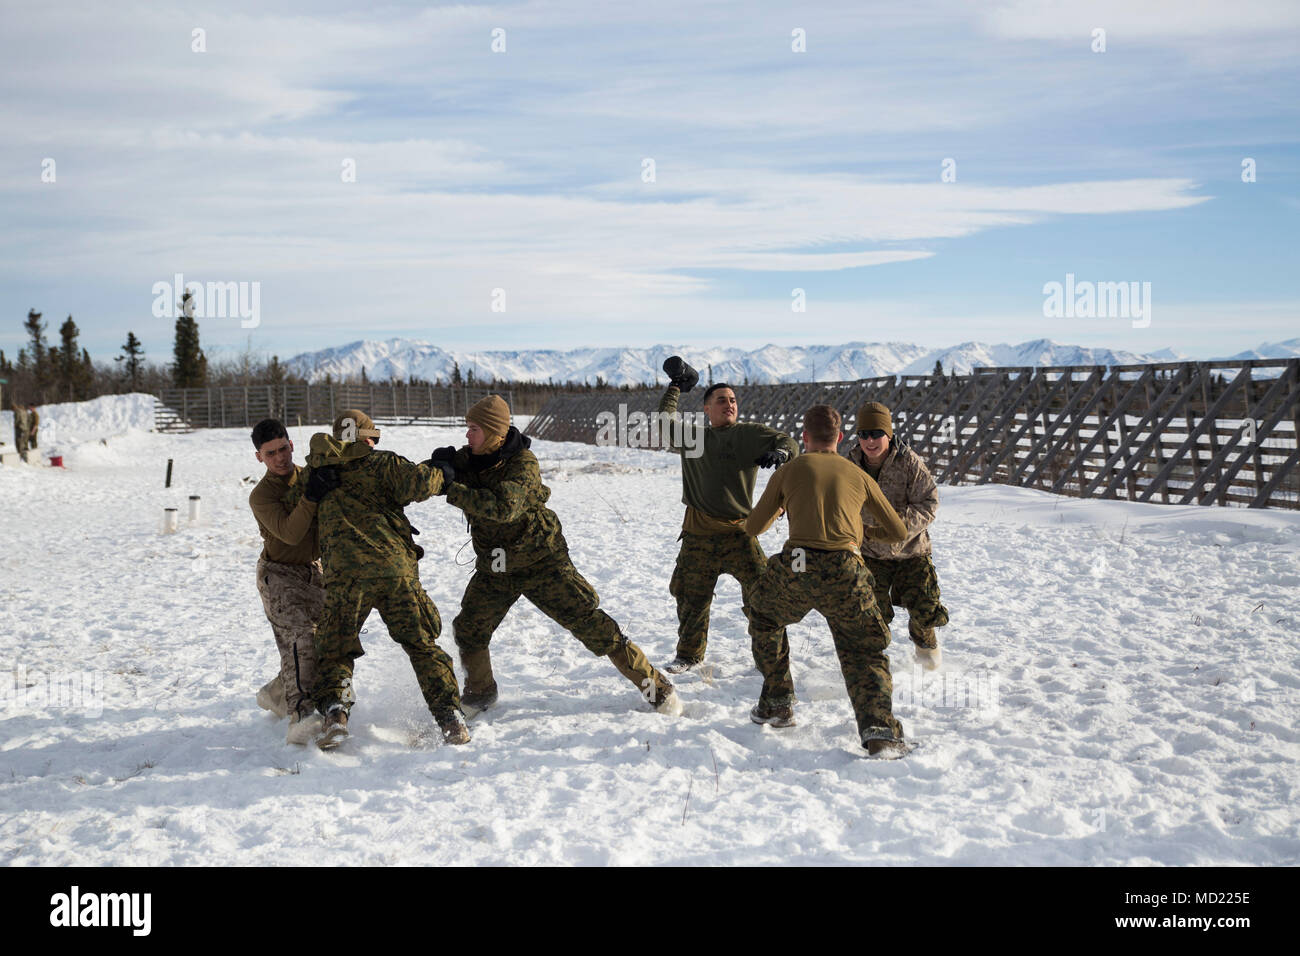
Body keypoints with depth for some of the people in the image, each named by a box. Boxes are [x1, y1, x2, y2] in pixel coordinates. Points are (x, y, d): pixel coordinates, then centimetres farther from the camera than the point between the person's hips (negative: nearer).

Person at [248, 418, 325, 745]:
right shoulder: (261, 497, -13)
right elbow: (290, 533, -28)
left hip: (313, 573, 6)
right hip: (279, 575, -6)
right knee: (300, 639, -26)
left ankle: (275, 694, 29)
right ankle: (300, 717, -37)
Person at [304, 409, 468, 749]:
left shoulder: (321, 475, 20)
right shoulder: (382, 463, 11)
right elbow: (417, 484, -7)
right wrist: (439, 473, 13)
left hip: (345, 572, 1)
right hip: (395, 565, -1)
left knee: (334, 651, 15)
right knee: (423, 646, 9)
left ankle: (334, 712, -5)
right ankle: (451, 717, 1)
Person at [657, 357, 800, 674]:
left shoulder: (749, 434, 1)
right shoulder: (692, 436, 12)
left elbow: (788, 442, -6)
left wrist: (779, 452, -28)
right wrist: (675, 388, 23)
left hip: (737, 531, -3)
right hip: (698, 533, 3)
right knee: (691, 597, 10)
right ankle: (689, 653, 28)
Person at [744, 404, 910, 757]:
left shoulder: (789, 471, 14)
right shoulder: (859, 476, 18)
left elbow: (753, 526, 21)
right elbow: (899, 532, 25)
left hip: (796, 568, 0)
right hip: (845, 572, 1)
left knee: (763, 615, 30)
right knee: (864, 654, 12)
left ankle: (777, 704, 29)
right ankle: (879, 728, -12)